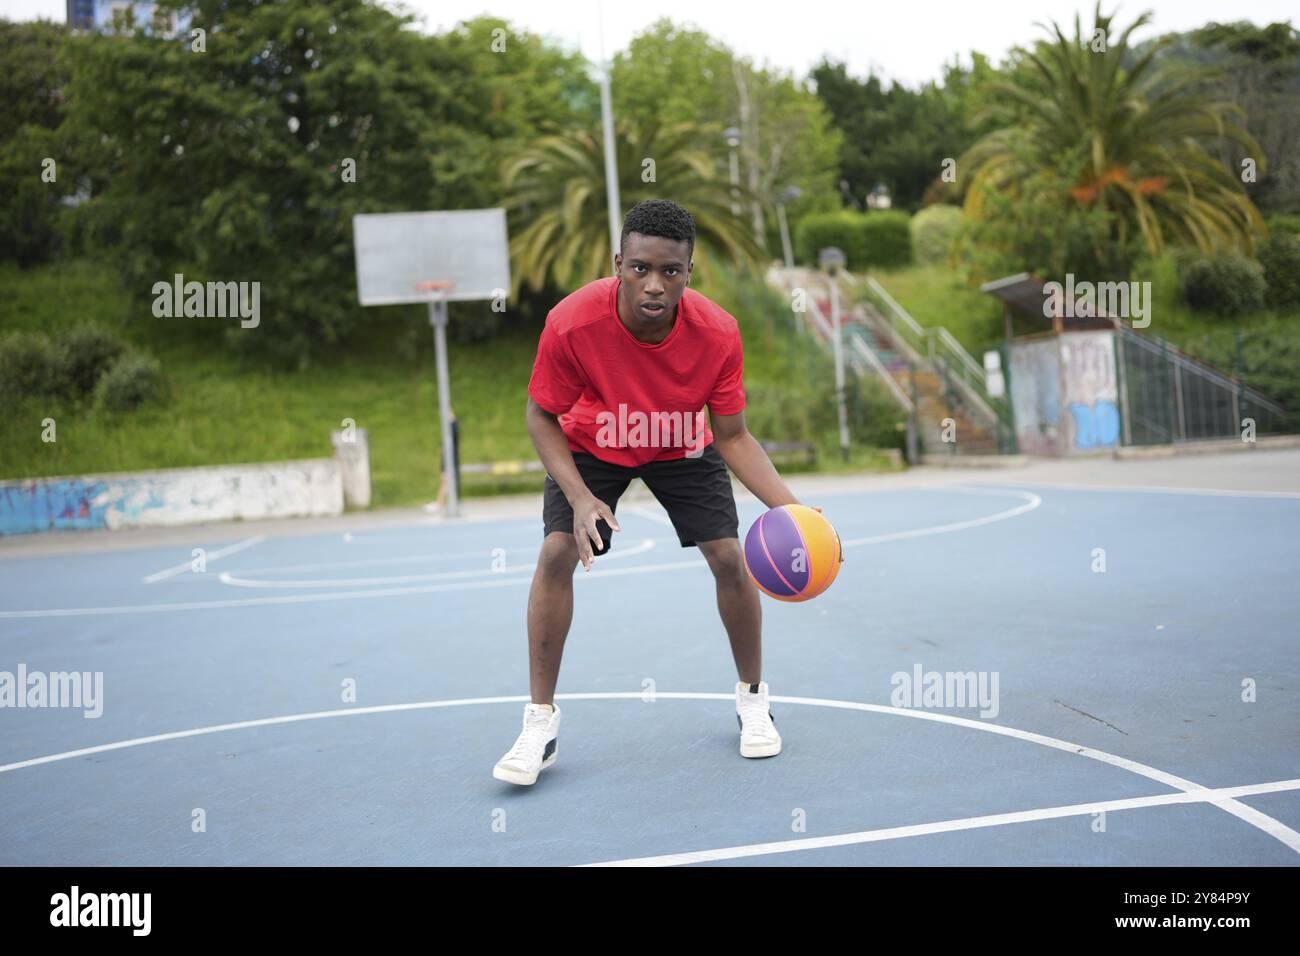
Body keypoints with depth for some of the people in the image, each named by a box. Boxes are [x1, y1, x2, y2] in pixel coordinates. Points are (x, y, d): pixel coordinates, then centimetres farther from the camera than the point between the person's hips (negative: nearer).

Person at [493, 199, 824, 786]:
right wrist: (579, 497, -33)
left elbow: (732, 437, -18)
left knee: (729, 556, -8)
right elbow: (541, 417, -20)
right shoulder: (571, 323, -34)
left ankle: (752, 697, 18)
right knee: (557, 553, -17)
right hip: (590, 445, -1)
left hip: (683, 447, 1)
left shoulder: (718, 334, -30)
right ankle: (540, 724, -2)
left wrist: (787, 505, -31)